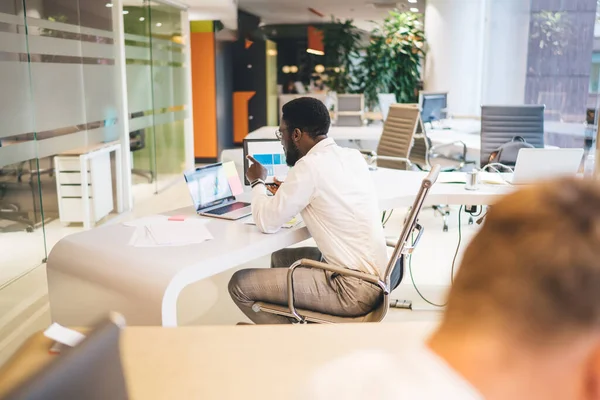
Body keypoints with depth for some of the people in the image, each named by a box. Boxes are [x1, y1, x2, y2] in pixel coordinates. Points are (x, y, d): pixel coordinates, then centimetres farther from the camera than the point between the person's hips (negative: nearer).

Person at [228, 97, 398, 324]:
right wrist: (287, 192, 16)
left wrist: (257, 182, 5)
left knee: (240, 285, -3)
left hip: (353, 290, -9)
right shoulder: (353, 156, 6)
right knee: (280, 258, 28)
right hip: (374, 277, 9)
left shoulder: (310, 166, -18)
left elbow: (267, 223, -12)